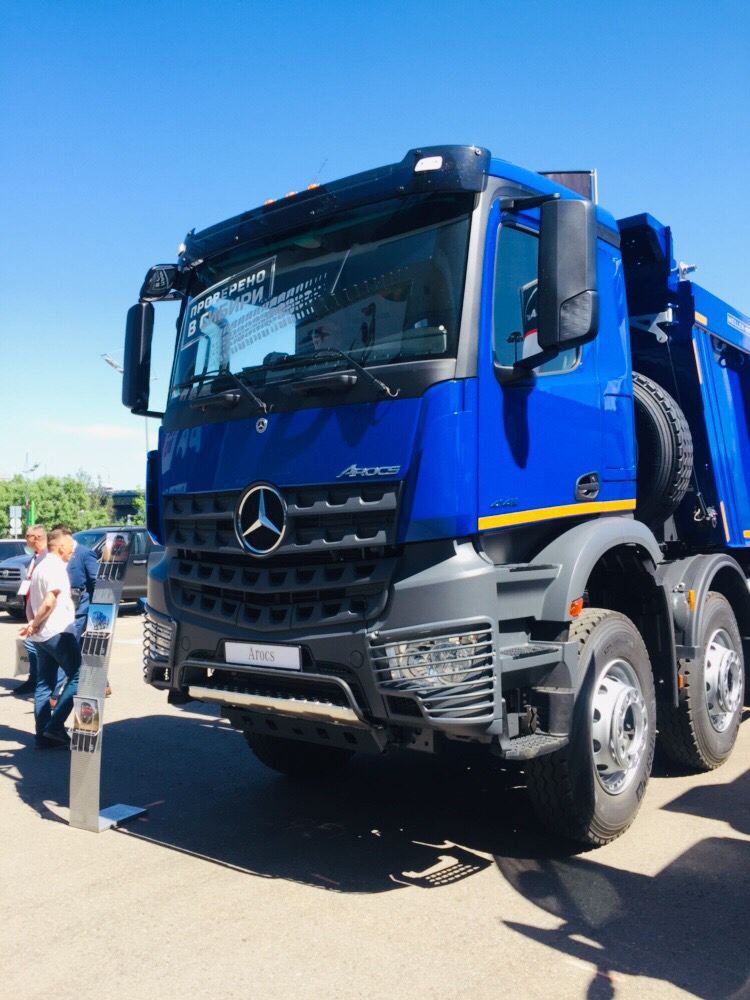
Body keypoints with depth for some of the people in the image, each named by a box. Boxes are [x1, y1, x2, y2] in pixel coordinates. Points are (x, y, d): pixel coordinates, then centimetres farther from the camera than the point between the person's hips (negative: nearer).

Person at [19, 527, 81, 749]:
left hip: (42, 636, 10)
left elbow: (32, 602, 19)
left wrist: (33, 625, 12)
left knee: (44, 684, 10)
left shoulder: (40, 566, 18)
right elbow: (49, 603, -21)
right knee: (78, 675, -3)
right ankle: (55, 726, -7)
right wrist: (34, 625, -10)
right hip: (58, 633, -10)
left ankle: (43, 735, 13)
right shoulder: (56, 567, -13)